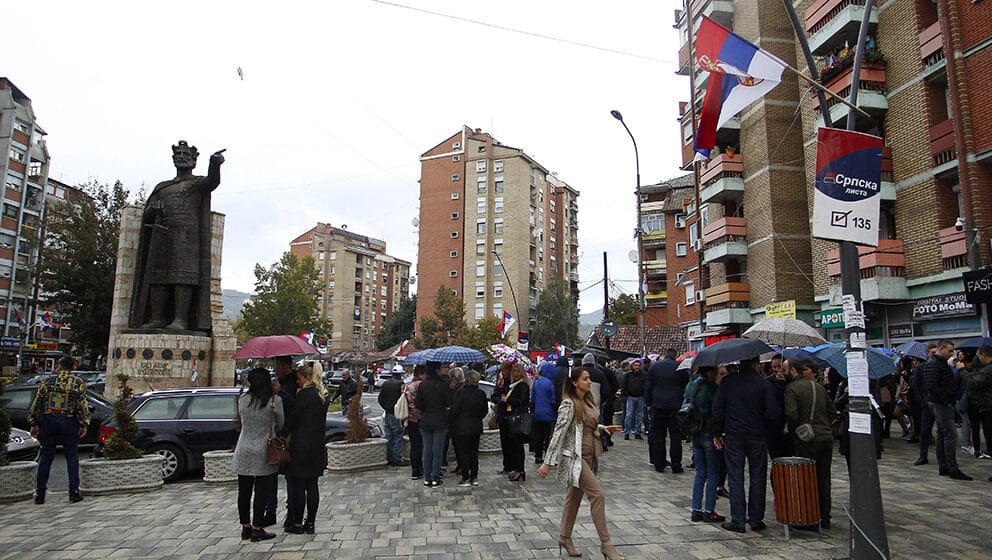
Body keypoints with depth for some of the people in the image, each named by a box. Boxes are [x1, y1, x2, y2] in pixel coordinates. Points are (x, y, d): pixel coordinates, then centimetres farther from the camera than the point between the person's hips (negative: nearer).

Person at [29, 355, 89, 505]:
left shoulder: (47, 381, 3)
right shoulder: (78, 383, -2)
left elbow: (36, 404, 5)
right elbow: (82, 405, -6)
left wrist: (34, 424, 11)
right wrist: (83, 425, -1)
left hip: (48, 421, 2)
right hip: (69, 422, -2)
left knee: (46, 457, 11)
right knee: (72, 457, 5)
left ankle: (39, 493, 13)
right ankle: (74, 491, 2)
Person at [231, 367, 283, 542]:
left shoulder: (242, 399, -2)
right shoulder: (275, 400, -11)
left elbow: (242, 421, 9)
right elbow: (281, 424, 1)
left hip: (244, 452, 4)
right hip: (264, 453, -4)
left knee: (244, 492, 12)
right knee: (261, 493, 3)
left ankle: (245, 527, 22)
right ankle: (257, 530, 9)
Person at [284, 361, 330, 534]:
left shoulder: (305, 394, -14)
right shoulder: (323, 395, 9)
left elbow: (294, 418, -10)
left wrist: (284, 433, 4)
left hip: (301, 445, -7)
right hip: (318, 445, 7)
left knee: (298, 485, 2)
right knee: (312, 485, 10)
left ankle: (297, 523, 9)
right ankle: (310, 523, 15)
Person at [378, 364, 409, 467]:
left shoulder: (385, 384, 9)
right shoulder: (400, 383, -13)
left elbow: (380, 399, 12)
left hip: (387, 413, 7)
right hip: (396, 415, -7)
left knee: (389, 437, 13)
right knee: (398, 436, -1)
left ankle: (389, 458, 19)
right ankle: (397, 459, -1)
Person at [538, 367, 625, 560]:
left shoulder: (588, 401, 9)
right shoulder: (569, 405, -17)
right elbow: (558, 433, -20)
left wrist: (604, 428, 6)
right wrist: (548, 462, -21)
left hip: (589, 456, 8)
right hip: (575, 456, -8)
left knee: (574, 496, 15)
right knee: (597, 494, -10)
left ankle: (565, 537, 28)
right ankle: (606, 544, -1)